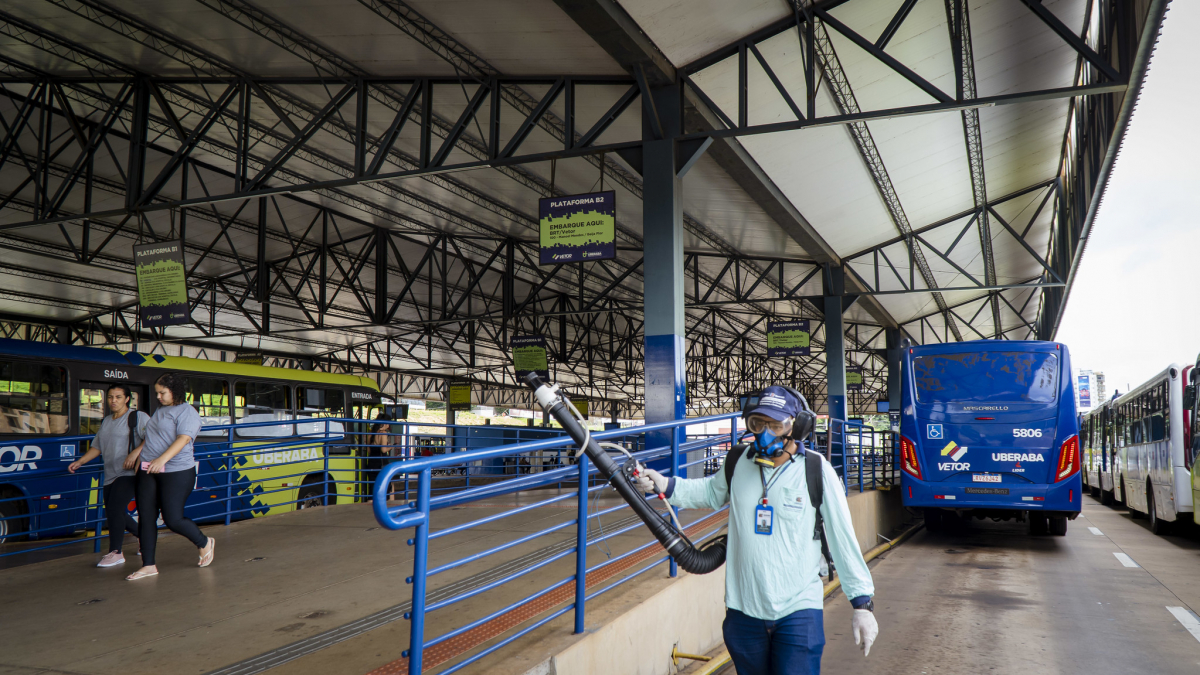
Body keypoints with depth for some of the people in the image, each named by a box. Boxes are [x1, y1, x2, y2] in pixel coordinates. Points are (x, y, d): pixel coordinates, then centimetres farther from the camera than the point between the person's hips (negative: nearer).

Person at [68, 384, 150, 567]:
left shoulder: (138, 417, -5)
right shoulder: (105, 422, 19)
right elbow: (97, 447, 26)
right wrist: (79, 462, 14)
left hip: (129, 473, -8)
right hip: (110, 475, 8)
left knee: (114, 508, -16)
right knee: (114, 513, 9)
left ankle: (115, 553, -7)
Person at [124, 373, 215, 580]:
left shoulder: (187, 412, -10)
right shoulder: (160, 410, 17)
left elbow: (183, 439, -25)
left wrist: (162, 459, -37)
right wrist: (137, 451, 29)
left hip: (176, 472, -8)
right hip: (148, 471, 8)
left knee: (173, 519, -9)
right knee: (145, 517, 5)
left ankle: (205, 543, 18)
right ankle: (148, 565, 14)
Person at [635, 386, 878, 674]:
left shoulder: (817, 471, -8)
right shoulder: (738, 463, 1)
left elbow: (843, 539, -5)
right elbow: (711, 492, 22)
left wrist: (862, 603, -5)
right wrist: (664, 485, 7)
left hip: (799, 611, -3)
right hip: (743, 610, 4)